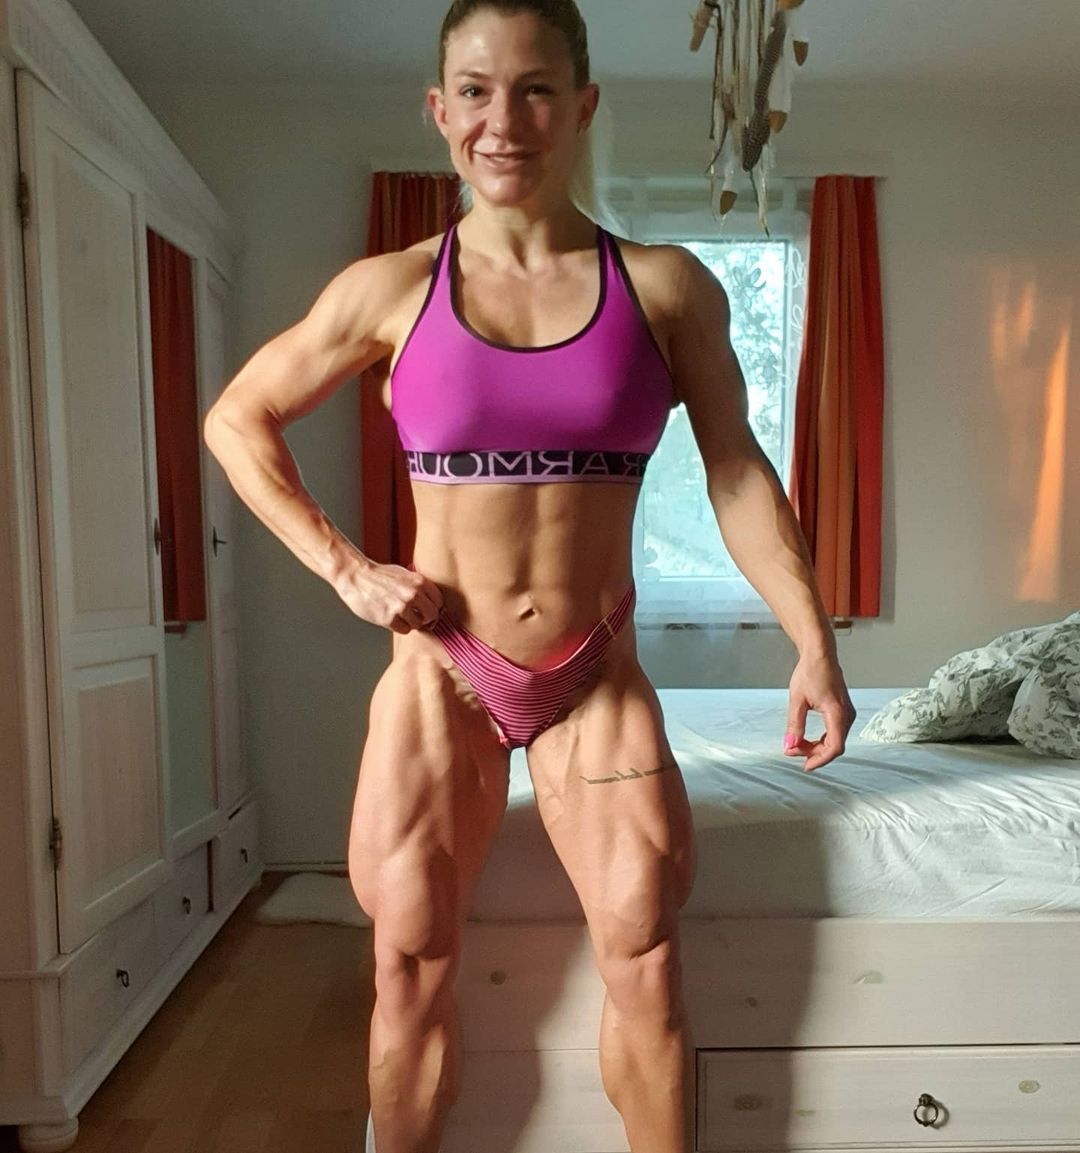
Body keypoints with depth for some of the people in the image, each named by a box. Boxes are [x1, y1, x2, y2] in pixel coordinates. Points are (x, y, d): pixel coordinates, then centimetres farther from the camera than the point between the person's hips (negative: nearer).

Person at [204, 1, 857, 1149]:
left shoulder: (669, 287, -1)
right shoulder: (389, 289, -2)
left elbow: (738, 472, 1)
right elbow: (237, 420, 7)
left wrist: (813, 639, -6)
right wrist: (343, 568, -3)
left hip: (597, 678, 0)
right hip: (439, 672, 1)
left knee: (644, 953, -3)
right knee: (411, 959, 7)